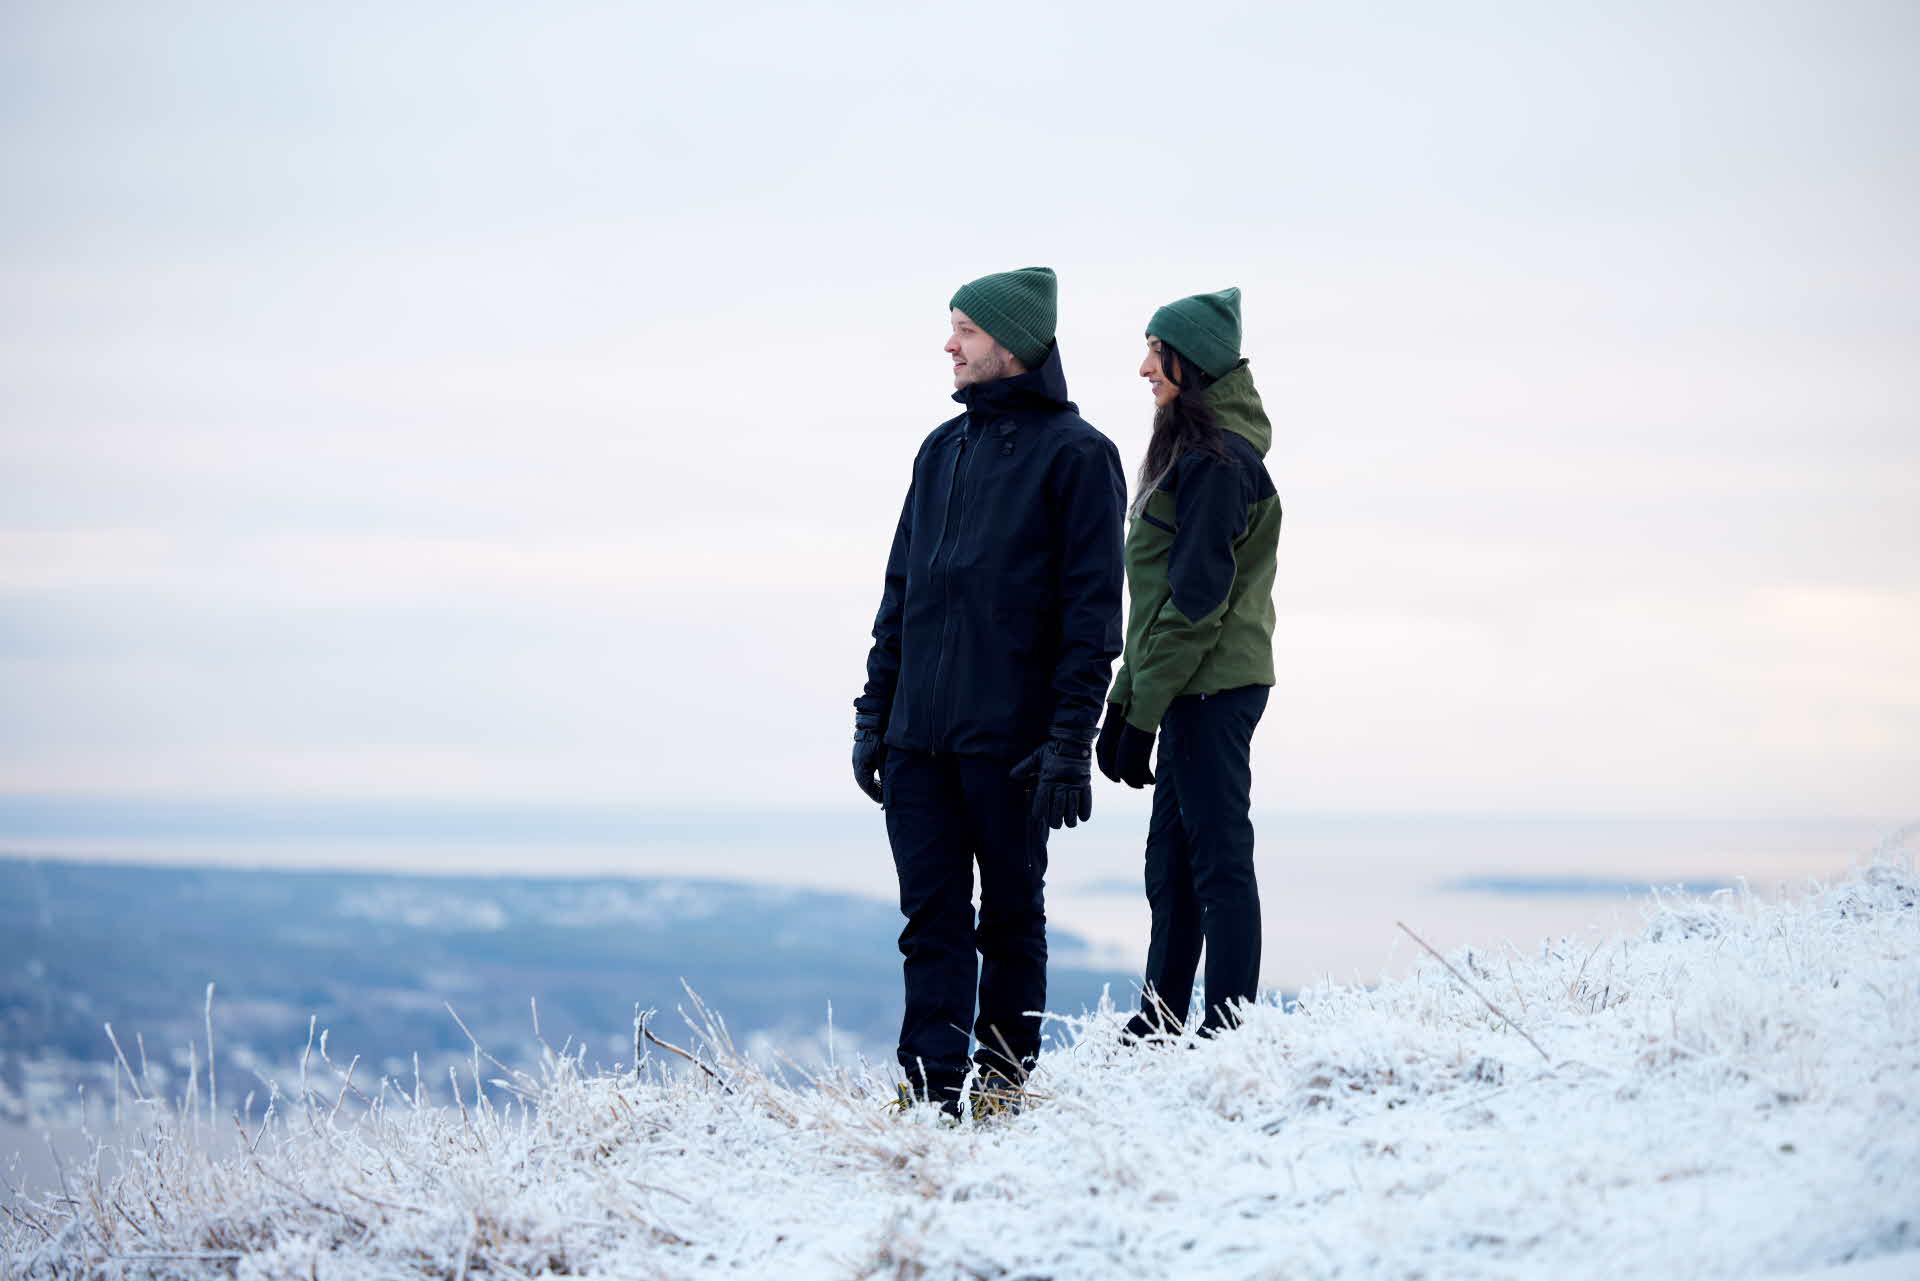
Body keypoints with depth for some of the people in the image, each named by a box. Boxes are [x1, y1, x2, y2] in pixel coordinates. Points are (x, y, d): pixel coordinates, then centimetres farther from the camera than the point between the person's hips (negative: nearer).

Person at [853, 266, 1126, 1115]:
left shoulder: (1075, 454, -5)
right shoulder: (943, 449, 15)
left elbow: (1092, 607, -9)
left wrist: (1071, 740, -14)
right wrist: (874, 711, 13)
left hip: (1011, 739, -5)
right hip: (919, 734, 6)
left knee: (1011, 914, 5)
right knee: (932, 917, 1)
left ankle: (1004, 1080, 14)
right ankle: (930, 1092, 1)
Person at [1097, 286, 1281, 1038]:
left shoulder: (1216, 459, -14)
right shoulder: (1193, 448, 17)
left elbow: (1197, 594, -18)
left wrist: (1142, 711, -16)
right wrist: (1124, 702, 19)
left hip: (1208, 688, -10)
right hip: (1202, 687, 10)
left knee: (1219, 860, -6)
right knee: (1172, 866, 13)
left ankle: (1227, 1029, -3)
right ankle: (1158, 1029, 18)